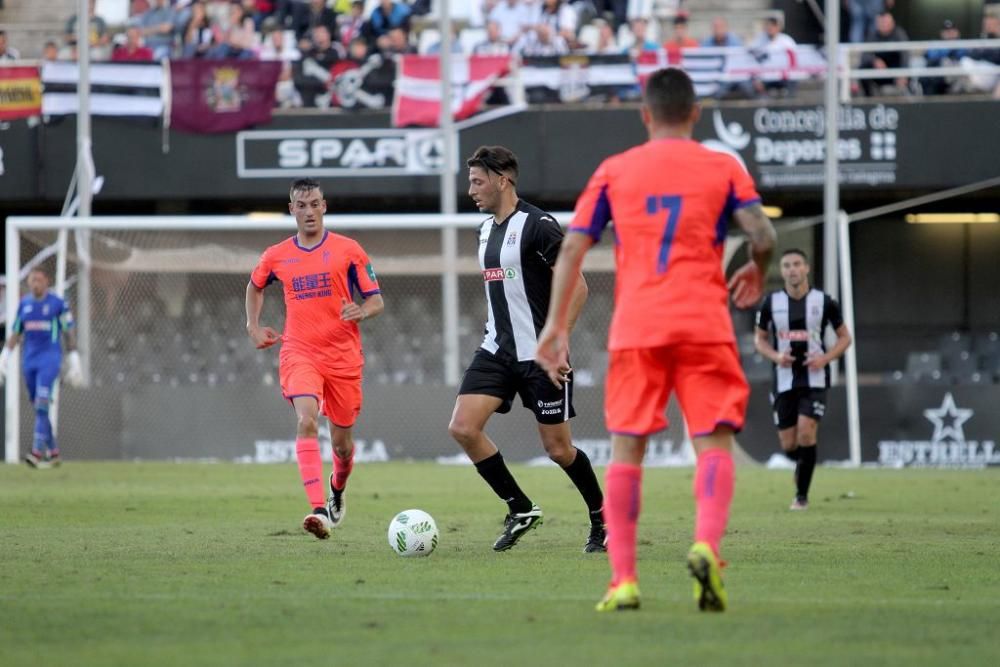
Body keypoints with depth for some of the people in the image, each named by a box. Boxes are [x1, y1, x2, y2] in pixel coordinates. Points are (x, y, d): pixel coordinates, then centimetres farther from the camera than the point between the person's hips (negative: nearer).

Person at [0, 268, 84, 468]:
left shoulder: (58, 304, -2)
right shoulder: (24, 304, 11)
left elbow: (69, 334, 2)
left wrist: (74, 361, -1)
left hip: (50, 358, -5)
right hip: (29, 360, 5)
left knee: (42, 405, -18)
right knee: (39, 408, 8)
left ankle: (37, 452, -24)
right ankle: (53, 452, 18)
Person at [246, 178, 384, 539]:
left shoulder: (348, 250, 0)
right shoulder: (276, 256, 6)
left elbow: (376, 301, 2)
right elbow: (255, 286, 28)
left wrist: (361, 311, -20)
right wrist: (253, 326, 16)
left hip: (343, 357, 0)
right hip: (299, 355, 0)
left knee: (342, 441, 9)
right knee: (306, 422, -25)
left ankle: (337, 488, 45)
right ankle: (319, 511, -34)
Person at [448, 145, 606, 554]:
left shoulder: (537, 226, -13)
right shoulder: (486, 229, 12)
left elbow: (577, 286, -14)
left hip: (539, 356, -7)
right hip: (496, 351, 7)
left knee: (557, 448, -1)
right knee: (462, 428, -10)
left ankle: (601, 516, 23)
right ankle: (520, 510, 3)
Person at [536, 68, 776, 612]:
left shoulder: (613, 171, 11)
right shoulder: (724, 169, 8)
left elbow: (573, 247, 6)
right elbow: (762, 235, -4)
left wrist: (556, 324, 8)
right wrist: (756, 275, 18)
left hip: (635, 329, 1)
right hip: (704, 323, -1)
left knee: (626, 450, 5)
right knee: (714, 442, -2)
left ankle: (622, 580, -1)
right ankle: (706, 545, -28)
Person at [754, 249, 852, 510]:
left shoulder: (824, 302, -2)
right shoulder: (771, 303, 1)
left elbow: (845, 337, 7)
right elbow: (760, 338, 12)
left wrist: (825, 358, -11)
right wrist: (775, 356, -9)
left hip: (814, 379, -2)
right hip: (784, 379, 2)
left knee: (806, 433, -17)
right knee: (788, 445, 2)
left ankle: (802, 494, -5)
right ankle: (802, 464, 38)